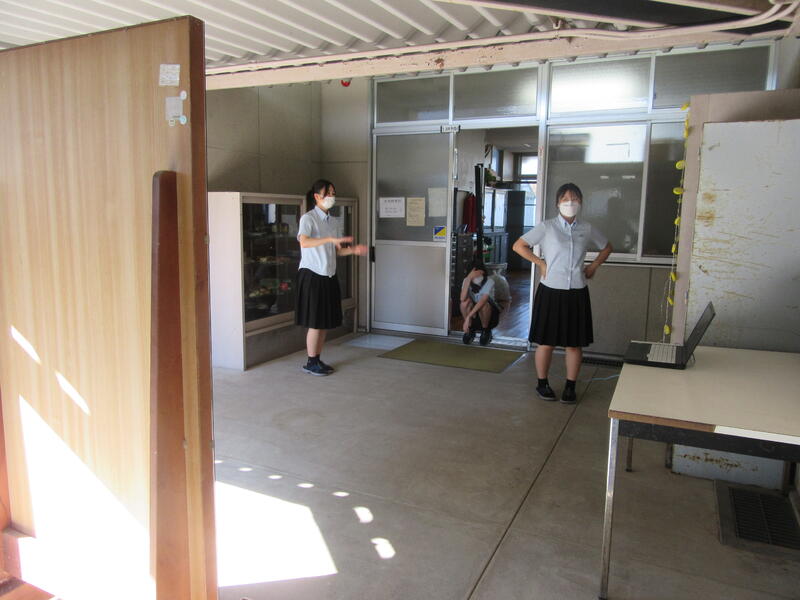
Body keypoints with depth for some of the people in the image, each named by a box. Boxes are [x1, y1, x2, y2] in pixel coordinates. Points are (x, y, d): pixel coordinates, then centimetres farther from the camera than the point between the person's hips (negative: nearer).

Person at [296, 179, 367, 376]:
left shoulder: (330, 221, 14)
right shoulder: (308, 218, -10)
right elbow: (304, 242, -29)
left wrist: (353, 249, 0)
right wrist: (331, 239, -38)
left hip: (329, 276, 8)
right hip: (312, 276, -7)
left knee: (325, 322, 11)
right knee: (316, 323, -2)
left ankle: (318, 360, 22)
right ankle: (311, 363, 10)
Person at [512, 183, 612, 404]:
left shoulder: (587, 229, 6)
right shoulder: (546, 227, -3)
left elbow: (607, 247, 23)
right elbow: (518, 246, -4)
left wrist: (594, 265, 8)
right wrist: (541, 263, -7)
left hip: (577, 293, 3)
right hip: (551, 291, -3)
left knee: (575, 342, 7)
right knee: (546, 341, 5)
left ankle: (570, 387, 21)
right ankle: (542, 383, 21)